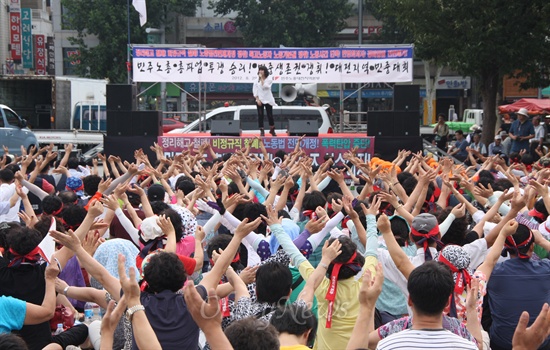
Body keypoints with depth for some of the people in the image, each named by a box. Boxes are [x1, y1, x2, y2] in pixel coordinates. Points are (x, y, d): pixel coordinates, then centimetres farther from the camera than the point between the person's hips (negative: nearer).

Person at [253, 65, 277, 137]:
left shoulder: (269, 79, -4)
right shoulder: (257, 80, 3)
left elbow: (264, 86, -18)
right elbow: (254, 90, 2)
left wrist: (262, 78, -15)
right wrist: (257, 99, -7)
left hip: (268, 100, -1)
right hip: (260, 100, 2)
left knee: (270, 115, 3)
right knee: (260, 115, -1)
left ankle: (272, 129, 21)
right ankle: (261, 131, 6)